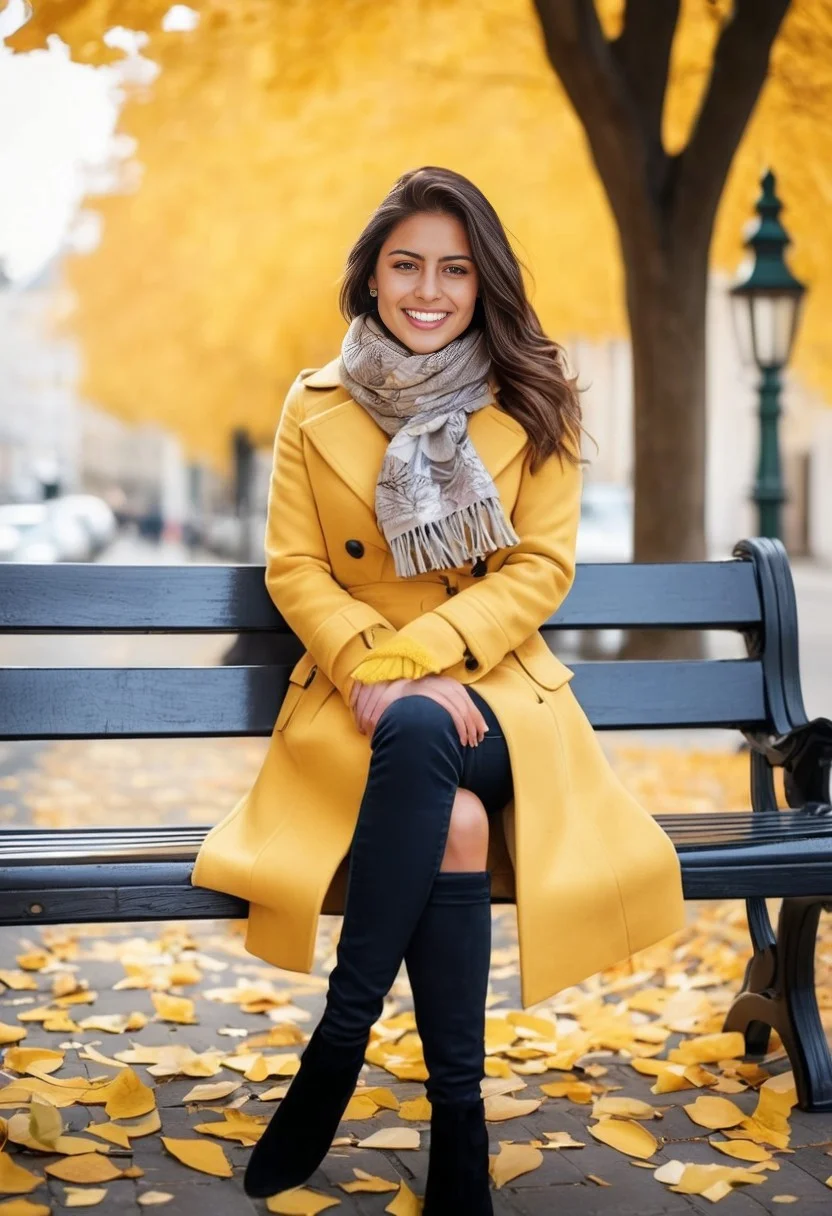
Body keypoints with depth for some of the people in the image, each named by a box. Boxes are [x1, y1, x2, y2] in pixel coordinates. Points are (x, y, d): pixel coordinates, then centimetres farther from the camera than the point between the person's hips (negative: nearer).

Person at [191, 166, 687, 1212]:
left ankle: (338, 1043, -26)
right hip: (357, 693, 0)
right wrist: (368, 667, -16)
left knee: (420, 736, -37)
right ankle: (459, 1125, -22)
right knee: (455, 821, -33)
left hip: (494, 685, 0)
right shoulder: (315, 408, 7)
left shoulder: (532, 408, 5)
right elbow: (293, 566, 3)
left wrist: (414, 660, -16)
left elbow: (543, 568, -2)